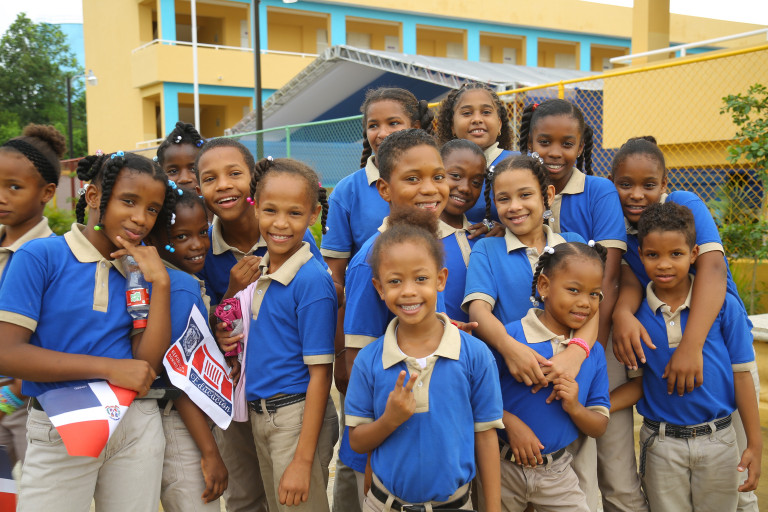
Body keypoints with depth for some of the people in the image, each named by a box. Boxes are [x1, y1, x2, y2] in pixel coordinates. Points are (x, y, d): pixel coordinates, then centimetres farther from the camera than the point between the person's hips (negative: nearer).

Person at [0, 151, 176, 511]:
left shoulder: (142, 269, 5)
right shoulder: (40, 256, -7)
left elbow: (148, 364, -2)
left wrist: (160, 284, -11)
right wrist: (109, 367, -17)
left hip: (136, 426, 4)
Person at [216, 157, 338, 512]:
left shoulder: (312, 280, -17)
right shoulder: (258, 271, 5)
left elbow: (320, 374, -17)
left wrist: (303, 460, -18)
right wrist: (230, 340, 0)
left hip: (297, 418, -8)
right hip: (260, 416, 8)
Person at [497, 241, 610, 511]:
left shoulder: (593, 352, -1)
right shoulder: (509, 336, -15)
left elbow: (599, 427, 2)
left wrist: (575, 407, -17)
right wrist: (511, 423, -23)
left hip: (557, 472, 3)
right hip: (503, 468, -3)